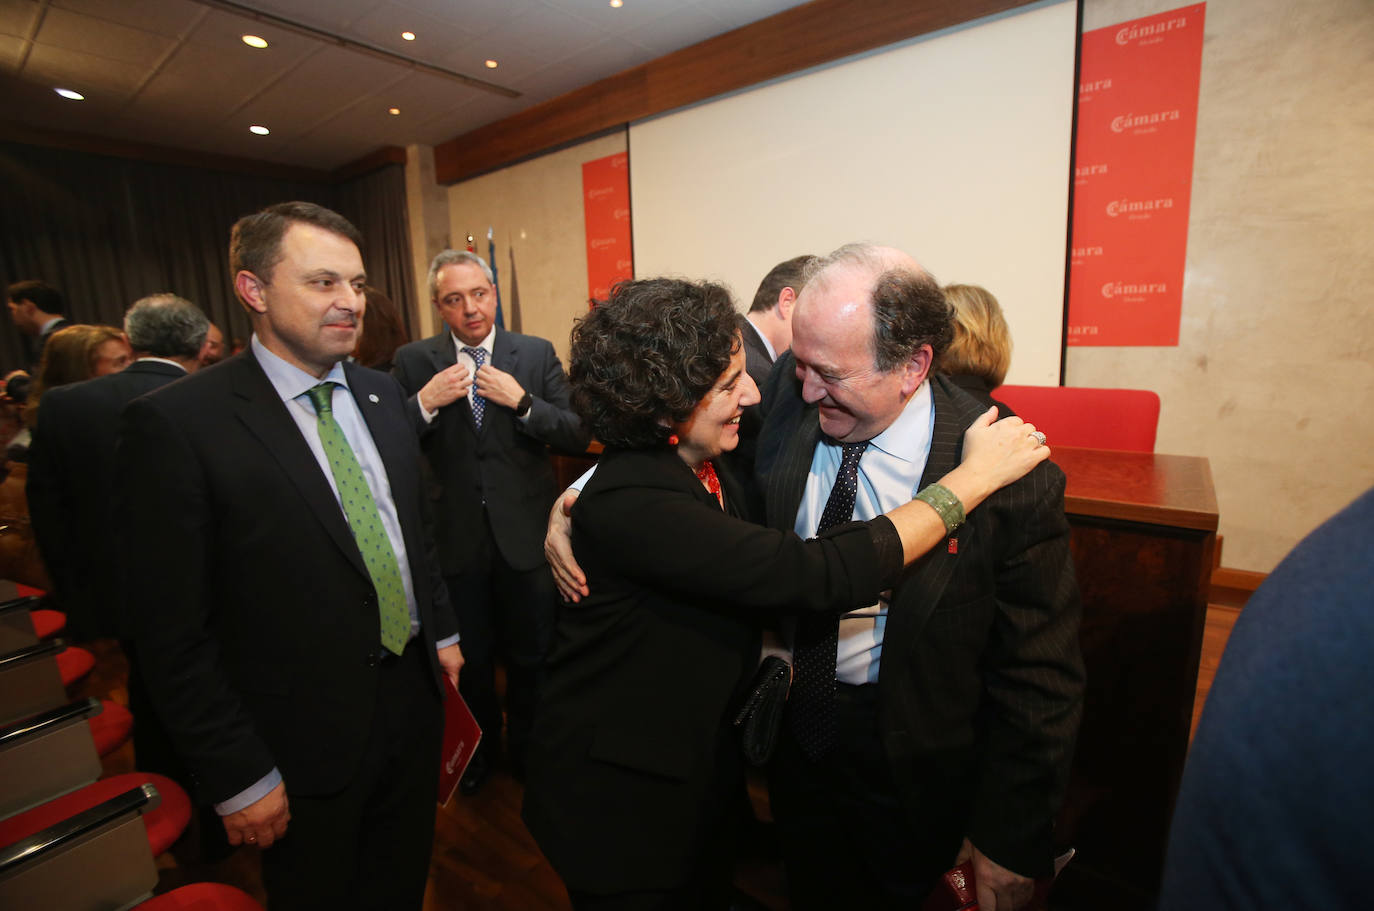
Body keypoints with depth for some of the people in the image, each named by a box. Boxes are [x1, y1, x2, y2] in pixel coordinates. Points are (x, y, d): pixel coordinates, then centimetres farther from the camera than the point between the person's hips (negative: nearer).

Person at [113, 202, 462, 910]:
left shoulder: (383, 395, 1)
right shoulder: (174, 424, -18)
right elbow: (172, 633, -16)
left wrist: (443, 630, 11)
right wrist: (238, 779, -12)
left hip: (413, 697, 5)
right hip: (305, 744, -4)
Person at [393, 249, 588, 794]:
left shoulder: (537, 354, -3)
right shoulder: (413, 361, -2)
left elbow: (576, 437, -7)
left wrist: (521, 401, -20)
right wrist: (425, 403, -21)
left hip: (526, 534, 0)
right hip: (456, 538, 1)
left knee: (530, 653, 18)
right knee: (469, 657, 20)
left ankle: (526, 745, 45)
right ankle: (481, 744, 48)